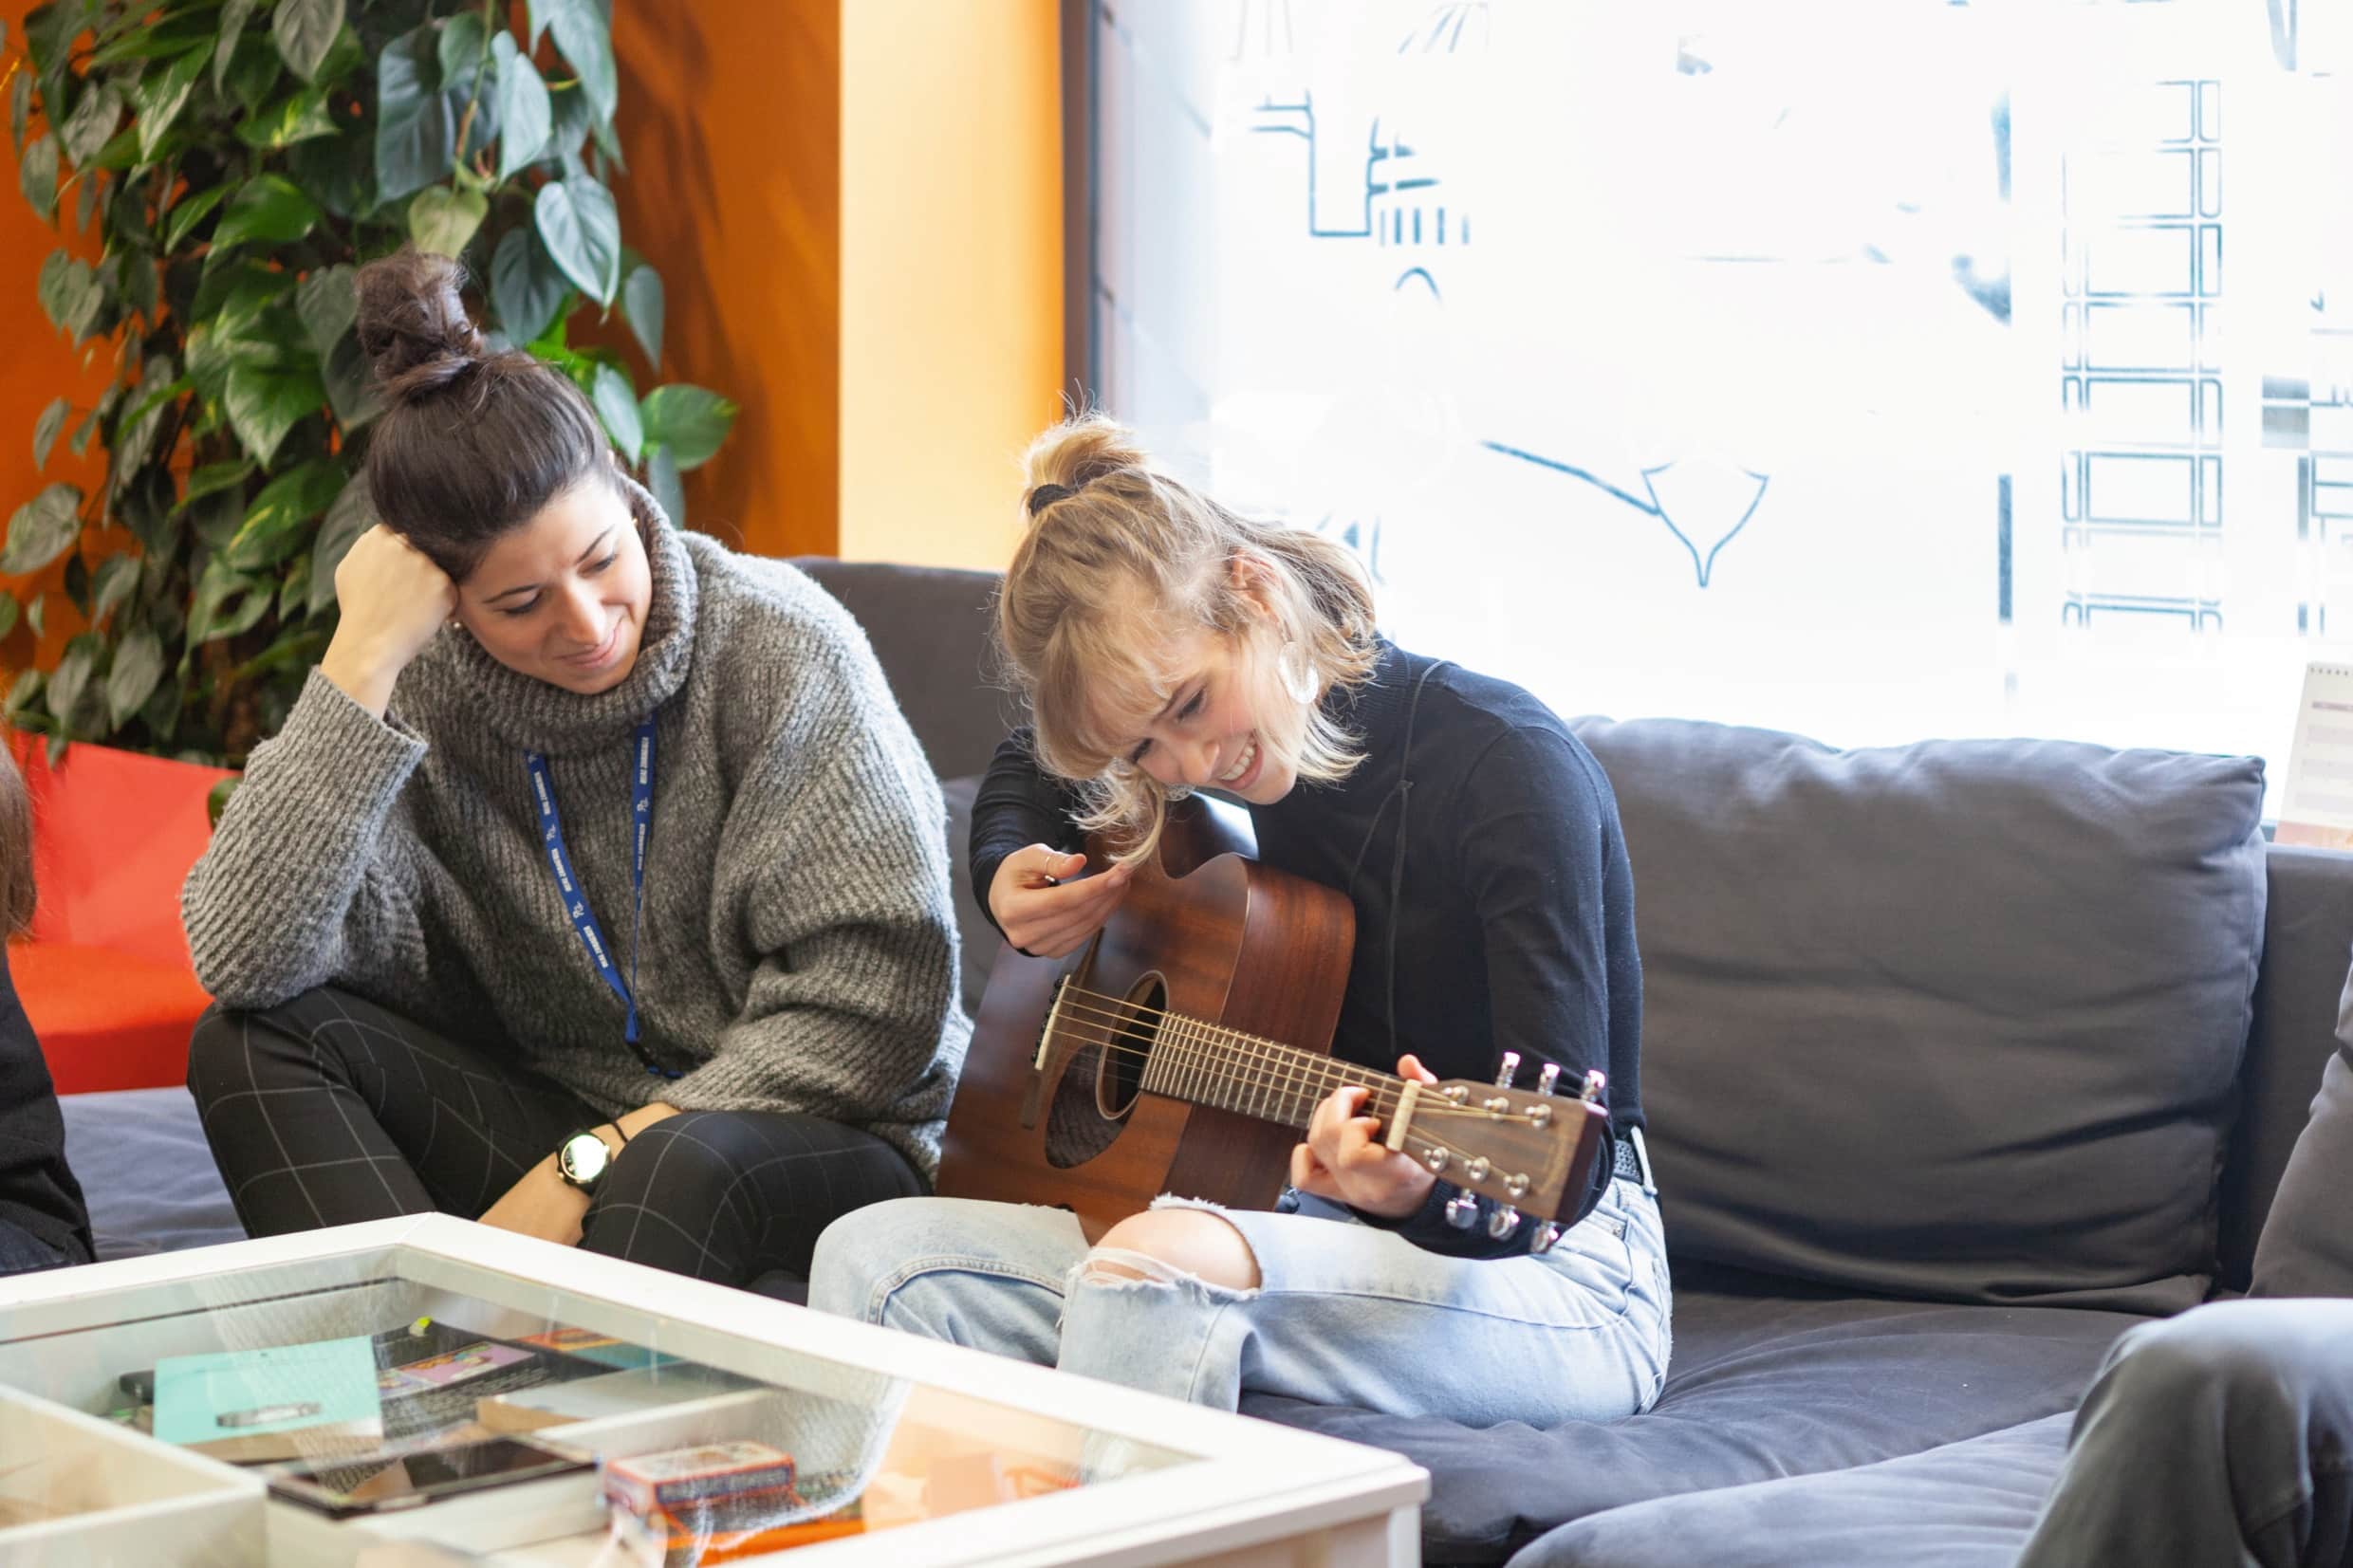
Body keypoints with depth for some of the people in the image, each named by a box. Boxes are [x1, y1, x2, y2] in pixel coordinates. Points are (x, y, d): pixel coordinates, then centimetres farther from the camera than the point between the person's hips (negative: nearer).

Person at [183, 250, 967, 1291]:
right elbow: (245, 963, -18)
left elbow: (879, 1000, -15)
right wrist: (359, 662, -22)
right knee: (253, 1044, -16)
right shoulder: (417, 688, -5)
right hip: (549, 1122, 4)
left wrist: (596, 1161, -18)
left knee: (681, 1174, -39)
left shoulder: (782, 650, -13)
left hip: (813, 1137, -4)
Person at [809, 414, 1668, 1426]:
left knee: (1161, 1257, -37)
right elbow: (1026, 773, 30)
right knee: (874, 1257, -12)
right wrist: (1010, 880, 8)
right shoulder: (1247, 736, 5)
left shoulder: (1508, 763, -16)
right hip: (1327, 1227, 7)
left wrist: (1425, 1193, -43)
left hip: (1562, 1280, -7)